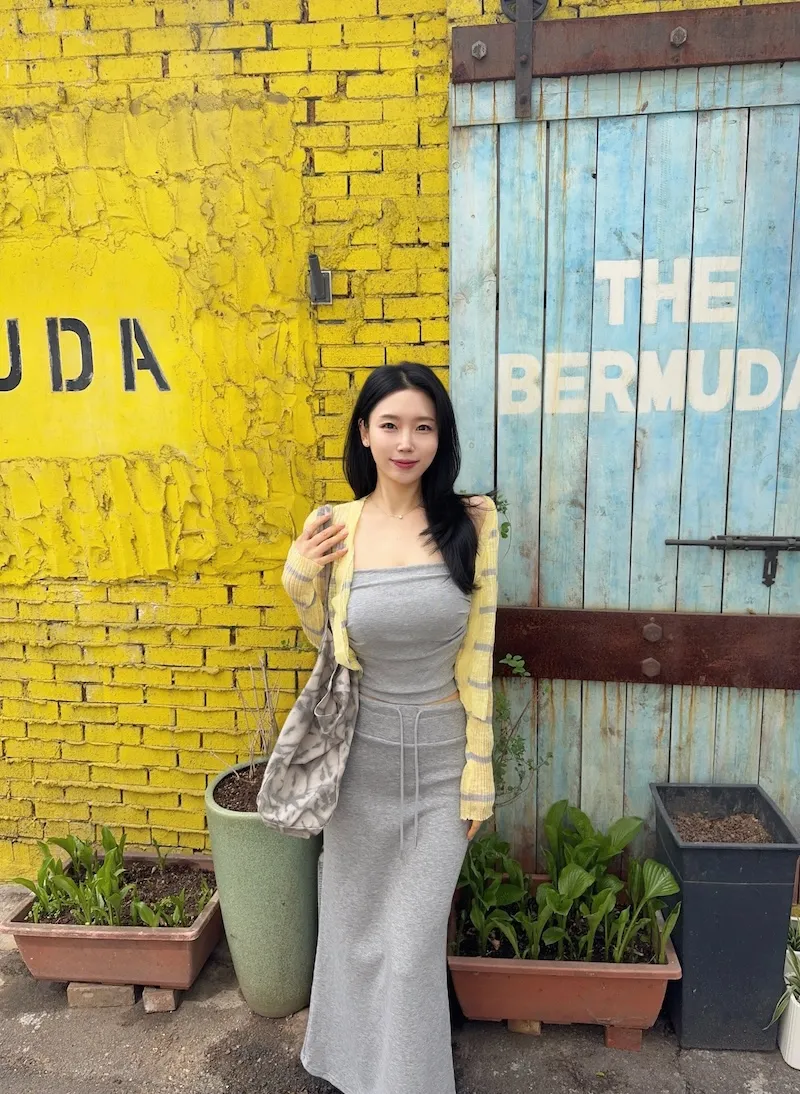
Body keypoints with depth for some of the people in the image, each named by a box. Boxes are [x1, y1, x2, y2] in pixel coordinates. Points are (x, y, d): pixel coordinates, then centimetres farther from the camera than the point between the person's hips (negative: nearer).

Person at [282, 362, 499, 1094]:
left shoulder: (472, 522, -10)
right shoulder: (335, 528, -6)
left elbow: (478, 655, -7)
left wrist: (478, 770, -5)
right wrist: (299, 578, -10)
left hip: (441, 759, -2)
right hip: (362, 756, 2)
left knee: (414, 939, 11)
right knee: (356, 919, 22)